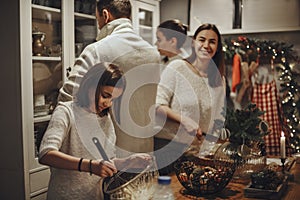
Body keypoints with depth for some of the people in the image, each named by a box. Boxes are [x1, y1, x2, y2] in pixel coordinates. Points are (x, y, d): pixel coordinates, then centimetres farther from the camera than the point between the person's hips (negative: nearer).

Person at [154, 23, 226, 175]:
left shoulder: (218, 80, 9)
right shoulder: (177, 67, -5)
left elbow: (218, 120, 14)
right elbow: (158, 105, -9)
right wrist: (185, 120, -19)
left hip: (198, 149, 4)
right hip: (167, 144, -4)